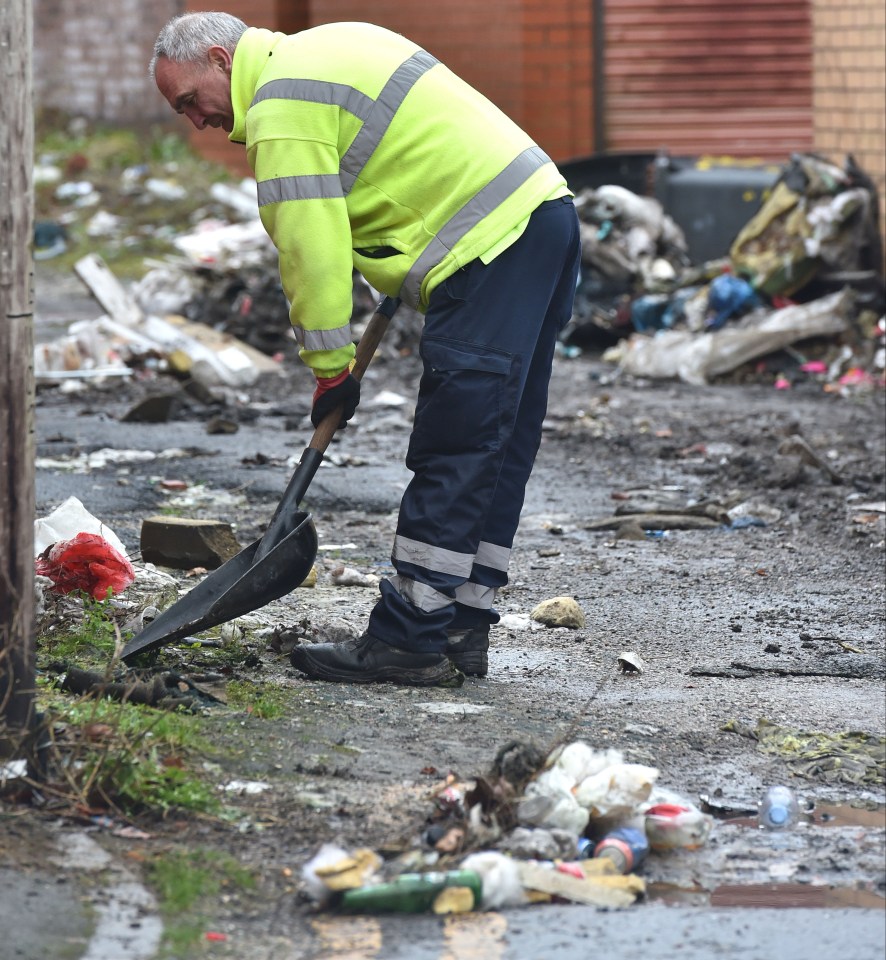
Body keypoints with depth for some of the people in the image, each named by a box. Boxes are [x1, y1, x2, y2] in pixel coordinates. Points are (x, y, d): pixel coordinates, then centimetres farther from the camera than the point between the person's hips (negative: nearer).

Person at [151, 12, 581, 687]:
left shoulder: (280, 108, -9)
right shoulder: (328, 49, 22)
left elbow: (312, 246, -12)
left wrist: (330, 368, -4)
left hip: (493, 243, -10)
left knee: (452, 458, -9)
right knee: (496, 454, 10)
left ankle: (412, 642, -9)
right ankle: (460, 630, 15)